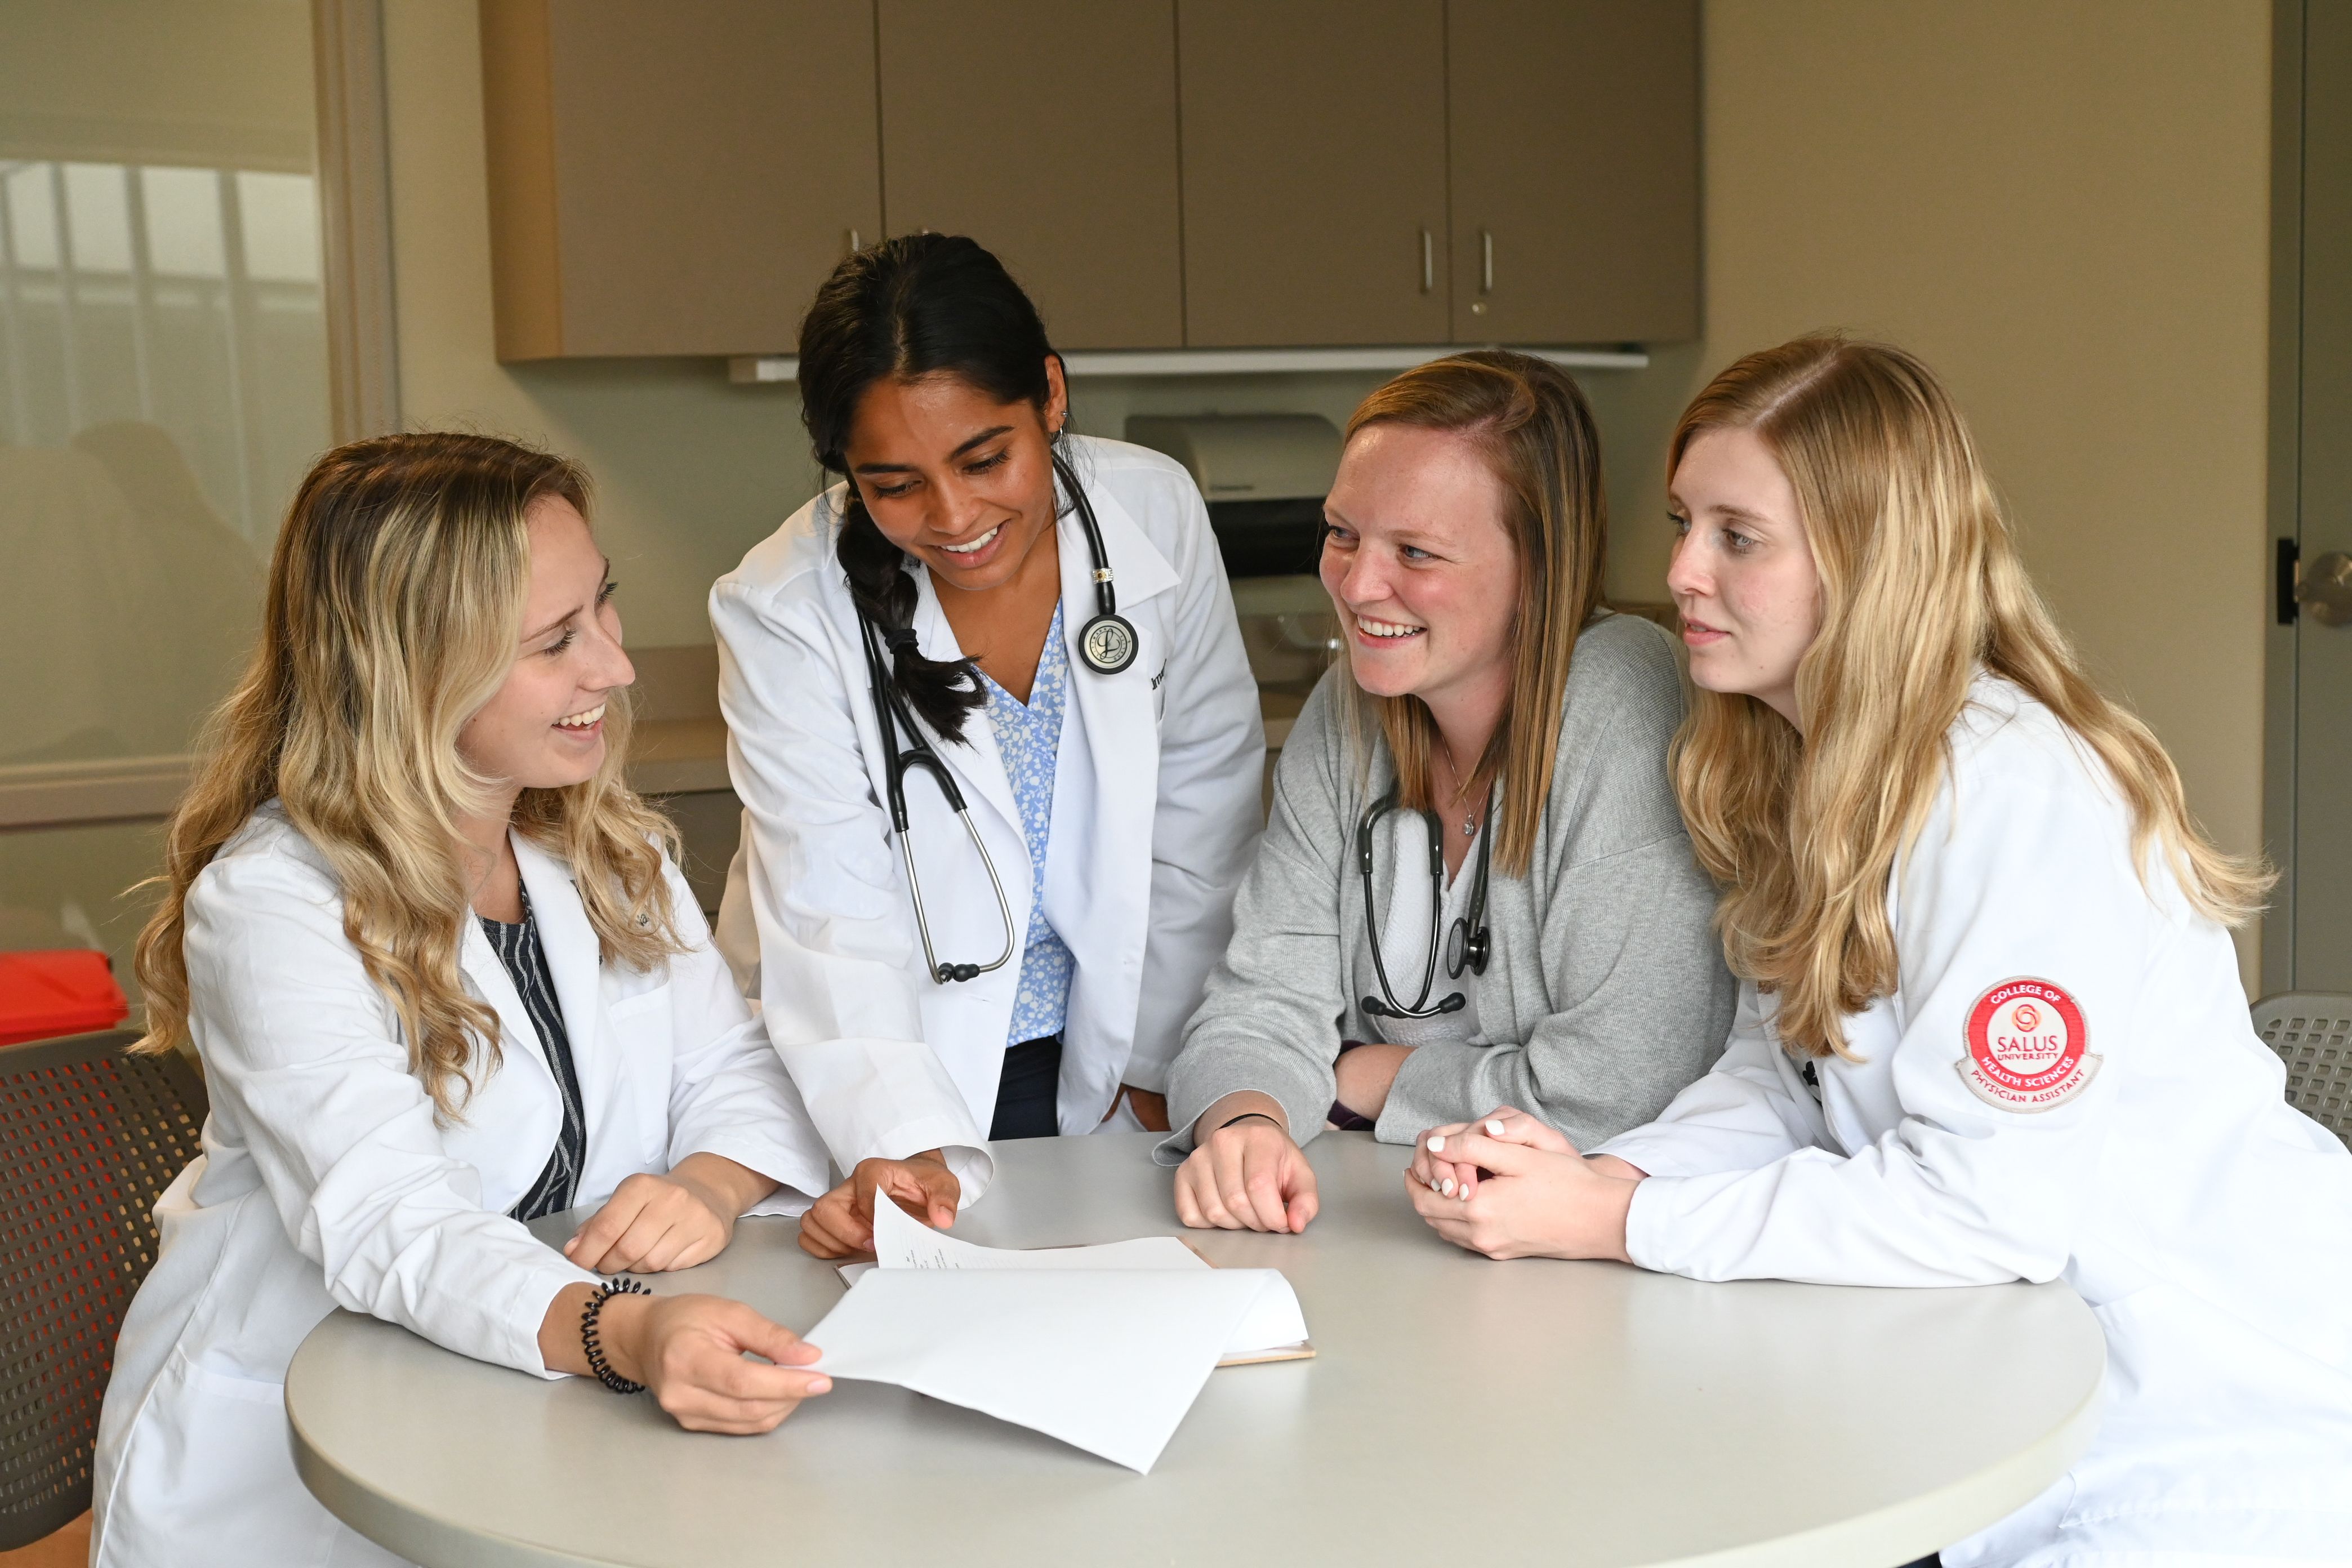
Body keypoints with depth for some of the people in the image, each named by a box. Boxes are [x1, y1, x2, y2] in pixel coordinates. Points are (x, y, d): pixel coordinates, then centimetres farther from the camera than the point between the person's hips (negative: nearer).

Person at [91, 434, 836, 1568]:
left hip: (545, 1417, 5)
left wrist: (713, 1182, -22)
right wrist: (621, 1334, -49)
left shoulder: (604, 848, 4)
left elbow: (739, 1072, 3)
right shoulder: (272, 902, -19)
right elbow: (385, 1226, -30)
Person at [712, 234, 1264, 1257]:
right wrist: (906, 1147, -36)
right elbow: (837, 931, -20)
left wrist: (1153, 1070, 2)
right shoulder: (785, 615, -16)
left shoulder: (1155, 516, -9)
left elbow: (1202, 831, 1)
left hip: (1103, 1073, 1)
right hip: (889, 1087, -1)